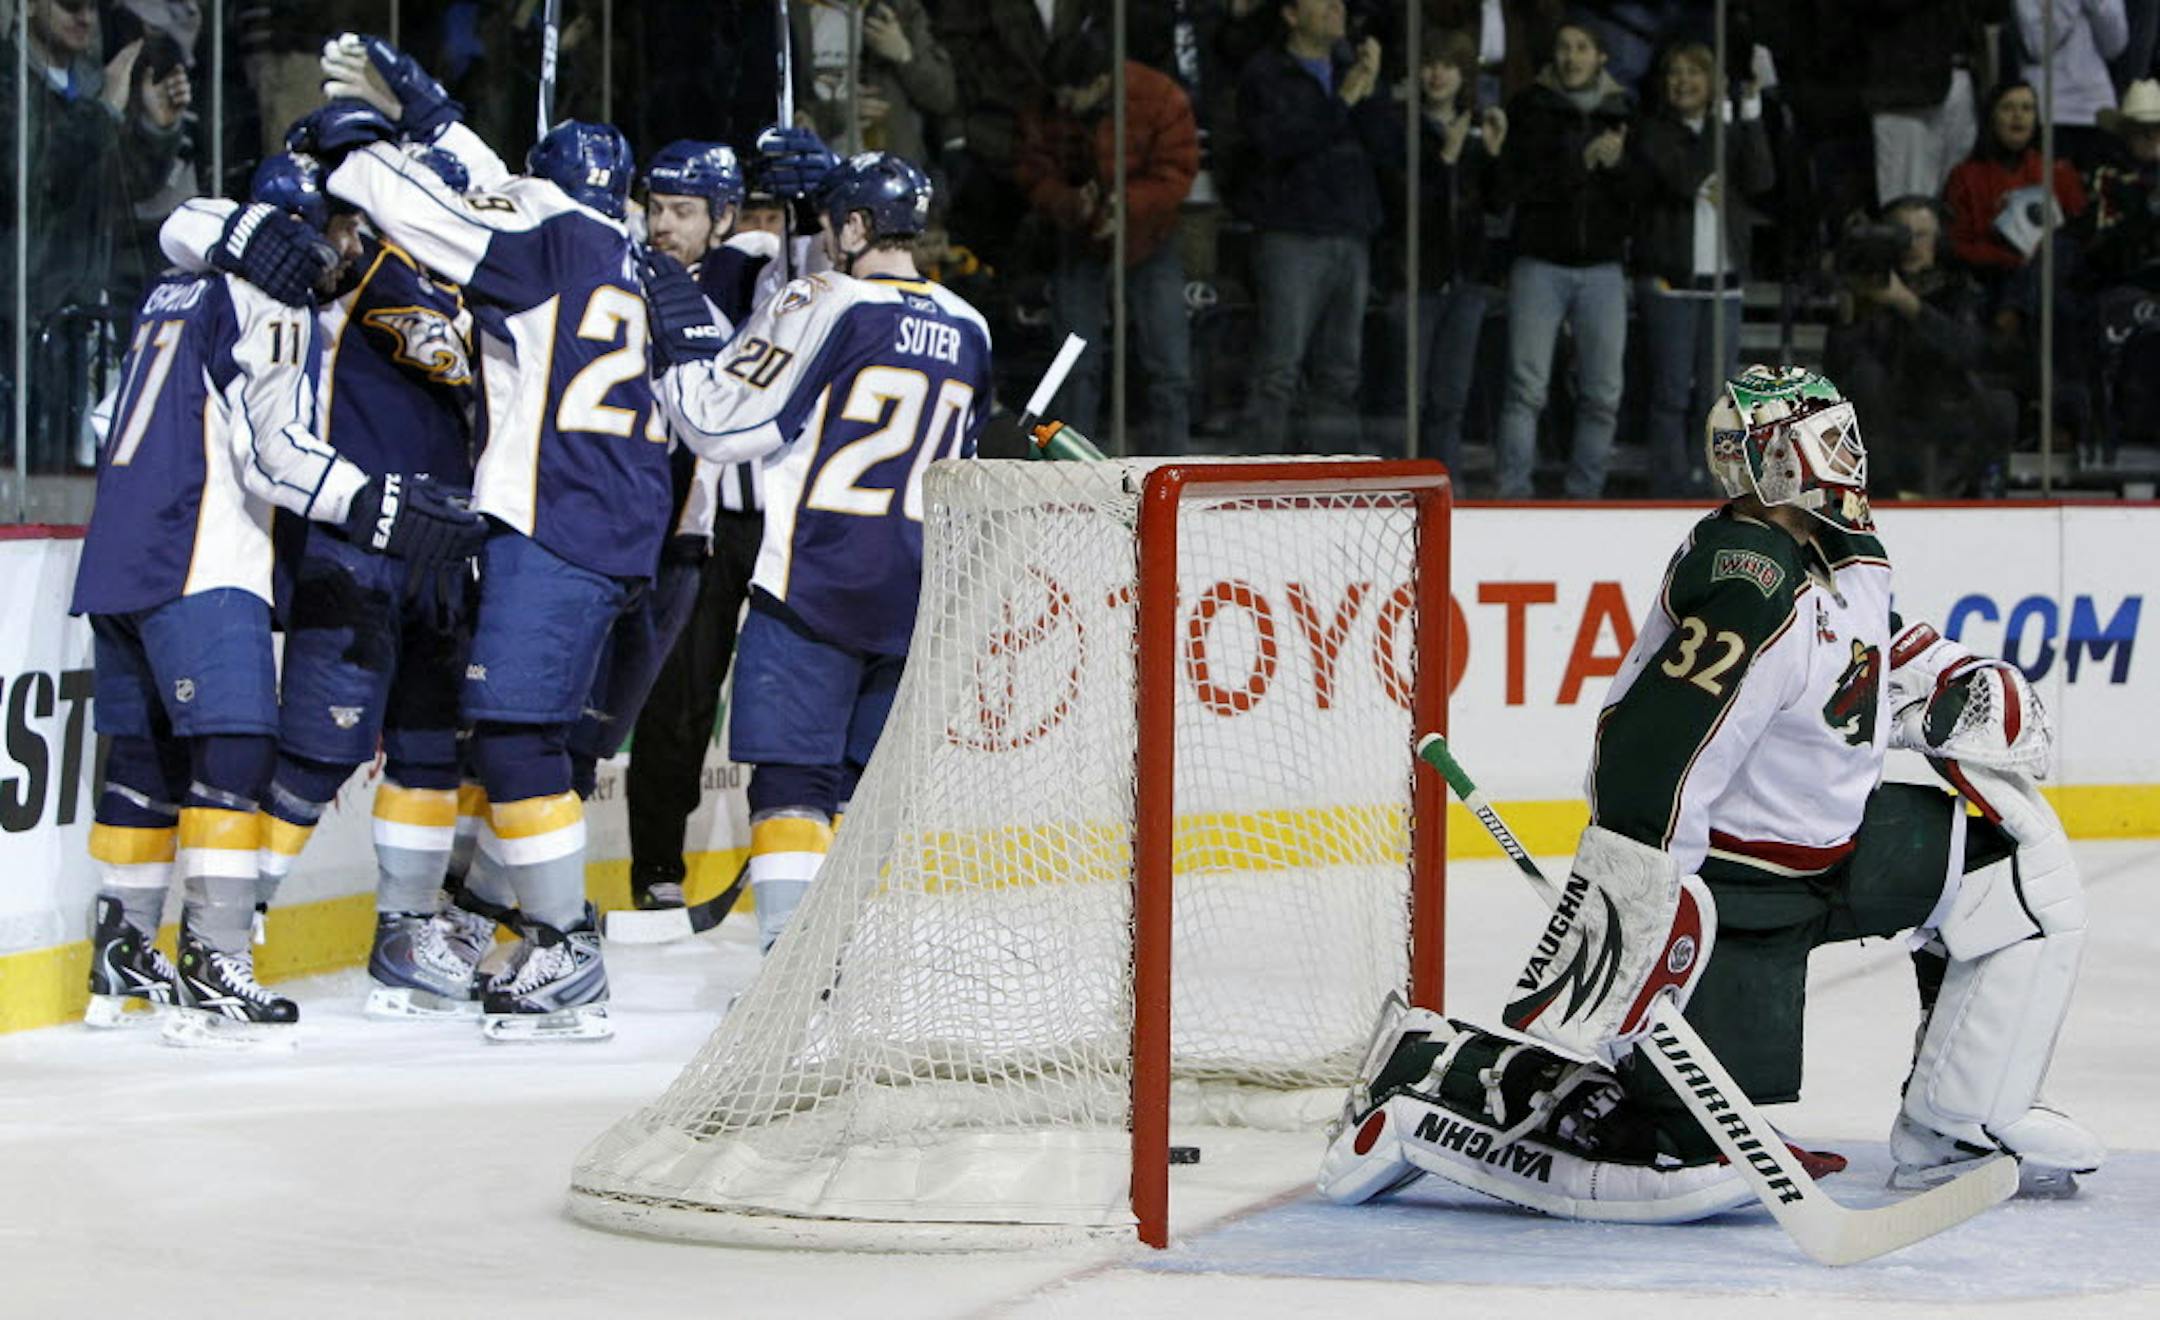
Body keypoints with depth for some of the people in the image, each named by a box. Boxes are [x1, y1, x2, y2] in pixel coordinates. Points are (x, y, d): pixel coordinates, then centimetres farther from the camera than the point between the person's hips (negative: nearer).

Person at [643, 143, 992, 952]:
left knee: (791, 778, -6)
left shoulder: (823, 306, -10)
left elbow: (724, 425, -8)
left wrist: (683, 342, 3)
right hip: (917, 599, 6)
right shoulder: (966, 331, 11)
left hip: (815, 583, -6)